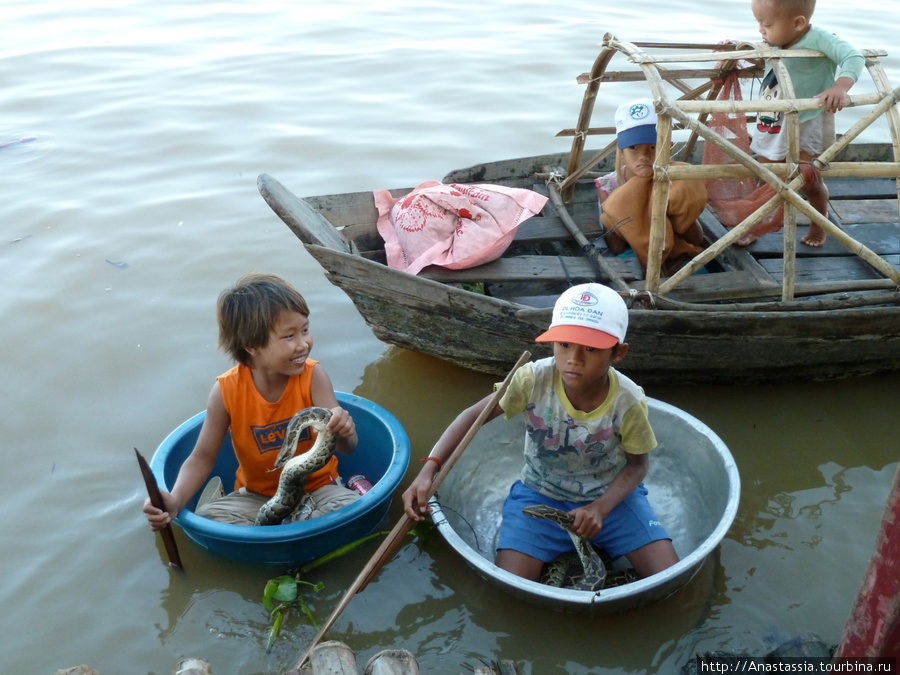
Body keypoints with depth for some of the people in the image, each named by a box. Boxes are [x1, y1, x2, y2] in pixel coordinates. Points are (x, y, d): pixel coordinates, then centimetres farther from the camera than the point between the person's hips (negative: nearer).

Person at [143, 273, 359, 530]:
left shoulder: (313, 377, -17)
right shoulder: (227, 391, -15)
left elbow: (346, 448, -22)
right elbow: (203, 457, -10)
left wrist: (343, 433, -48)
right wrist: (175, 501, -29)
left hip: (318, 487, -1)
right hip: (257, 495, 1)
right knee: (207, 516, -26)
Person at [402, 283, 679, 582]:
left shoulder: (628, 402, -23)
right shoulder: (533, 379, -25)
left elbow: (637, 464, -7)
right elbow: (474, 415, -14)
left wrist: (600, 508, -23)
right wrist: (429, 468, -26)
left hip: (610, 495, 1)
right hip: (540, 494, 0)